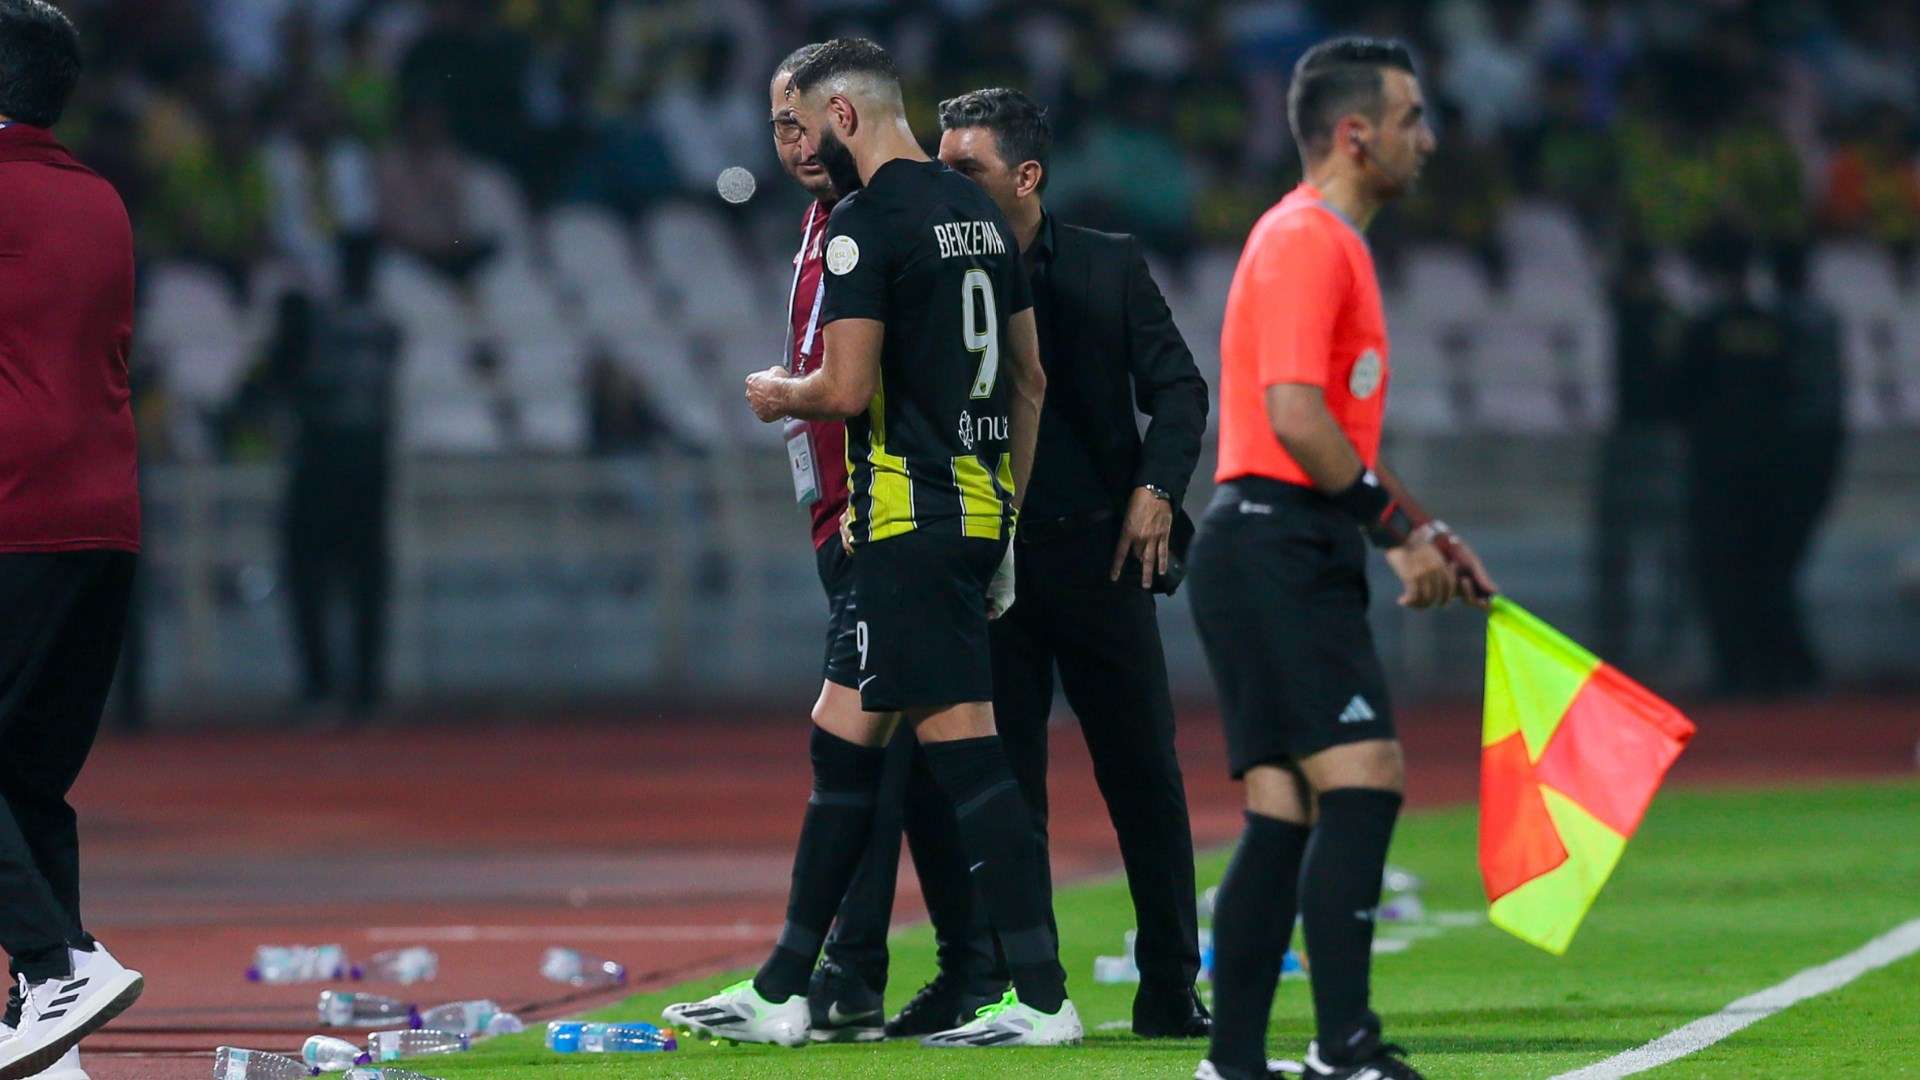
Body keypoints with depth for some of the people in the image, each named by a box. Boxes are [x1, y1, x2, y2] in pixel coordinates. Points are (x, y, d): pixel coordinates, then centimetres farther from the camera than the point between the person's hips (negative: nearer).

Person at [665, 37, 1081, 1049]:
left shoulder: (867, 221, -12)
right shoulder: (978, 210, 16)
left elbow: (848, 388, -19)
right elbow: (1031, 380, 19)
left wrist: (778, 395, 4)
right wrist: (1008, 529, 23)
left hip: (908, 520, -9)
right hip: (982, 505, 9)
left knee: (963, 746, -9)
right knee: (844, 742, 15)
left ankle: (1042, 999, -12)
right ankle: (781, 992, 21)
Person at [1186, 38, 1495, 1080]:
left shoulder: (1331, 243, 22)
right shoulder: (1304, 241, -11)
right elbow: (1296, 417, -21)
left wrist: (1421, 531, 24)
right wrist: (1400, 531, -16)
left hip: (1286, 561, 10)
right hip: (1276, 550, -10)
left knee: (1285, 813, 6)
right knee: (1363, 780, -16)